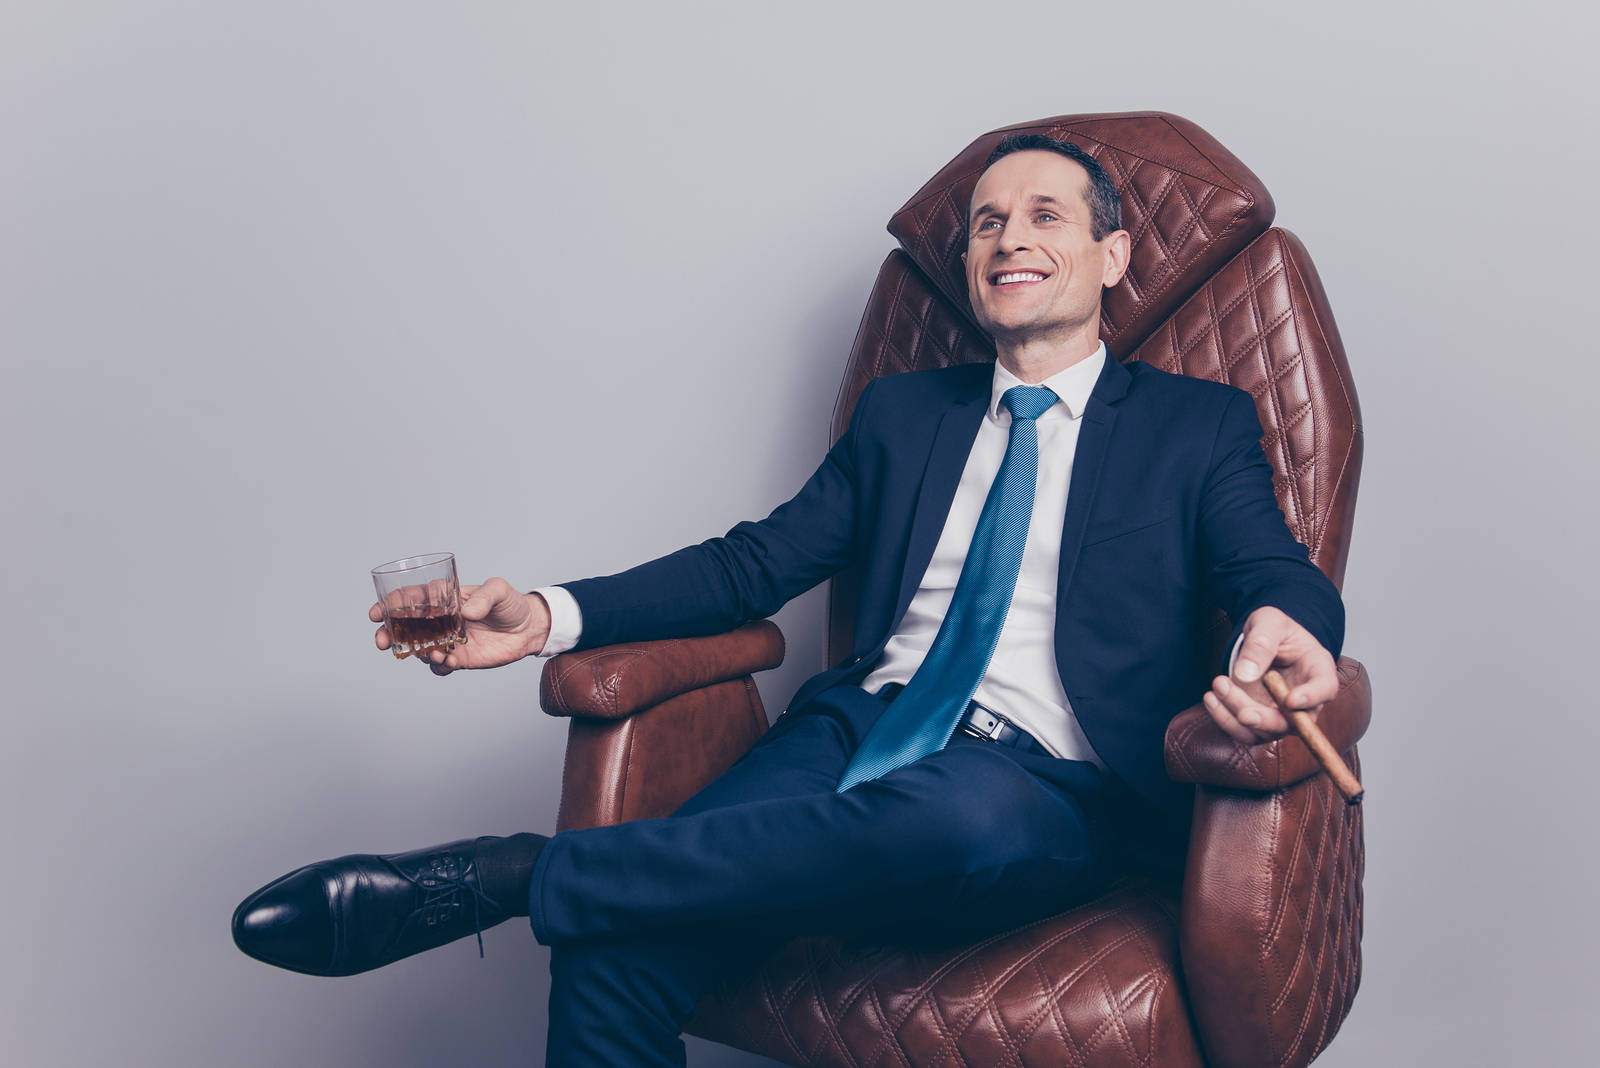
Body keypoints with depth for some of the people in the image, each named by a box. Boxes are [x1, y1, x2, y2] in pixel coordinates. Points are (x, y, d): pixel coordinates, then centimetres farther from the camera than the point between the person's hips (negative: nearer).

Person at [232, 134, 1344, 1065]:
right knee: (616, 948, -26)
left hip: (1047, 797, -2)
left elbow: (1282, 581, -1)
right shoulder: (905, 411, 22)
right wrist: (549, 616, 1)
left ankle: (514, 873, -31)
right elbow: (759, 561, 16)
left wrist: (1284, 630, -29)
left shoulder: (1203, 425, 14)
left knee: (958, 812, -41)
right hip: (865, 730, 3)